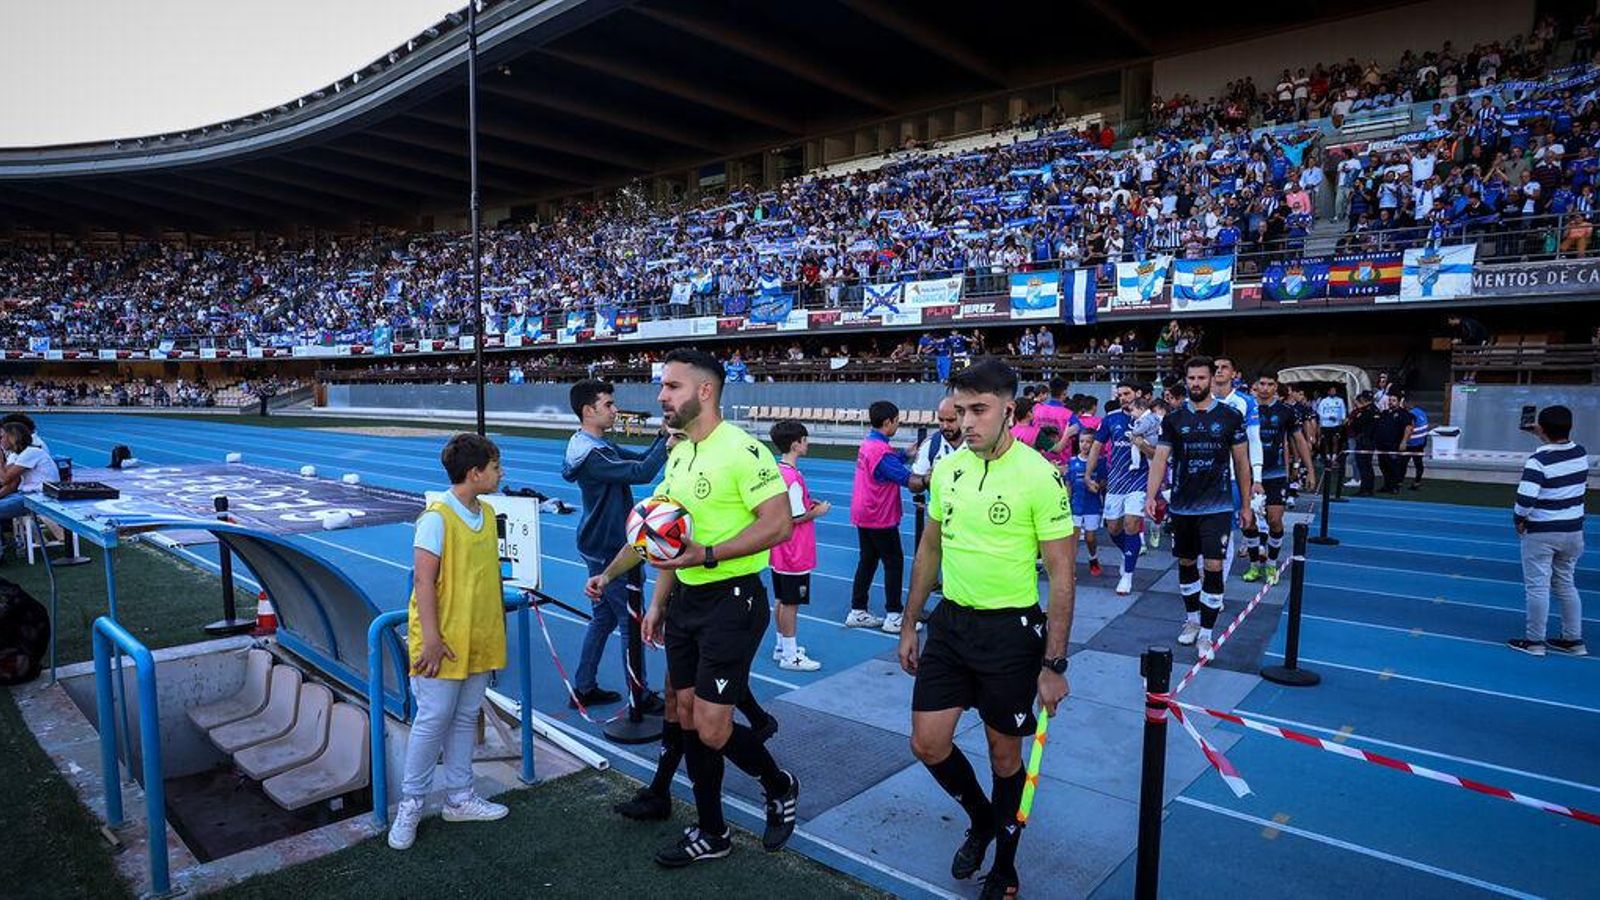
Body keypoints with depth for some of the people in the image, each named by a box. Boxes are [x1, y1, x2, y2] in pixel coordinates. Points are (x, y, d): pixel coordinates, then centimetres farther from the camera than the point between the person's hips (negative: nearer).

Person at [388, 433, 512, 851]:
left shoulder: (487, 513, 8)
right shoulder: (437, 516, -16)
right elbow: (423, 580, -18)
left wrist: (497, 624, 17)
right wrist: (431, 637, -20)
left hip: (479, 639, 7)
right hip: (444, 641, -7)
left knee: (465, 718, 16)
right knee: (433, 719, 2)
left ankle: (459, 797, 28)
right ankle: (410, 805, 18)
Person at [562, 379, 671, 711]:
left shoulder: (601, 444, 8)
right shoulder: (591, 453, -24)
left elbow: (638, 458, 7)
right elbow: (641, 473, -30)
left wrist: (663, 436, -7)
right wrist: (668, 441, -22)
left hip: (602, 547, 10)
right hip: (612, 550, -10)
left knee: (604, 617, 18)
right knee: (632, 621, 2)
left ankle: (583, 689, 28)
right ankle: (641, 698, 14)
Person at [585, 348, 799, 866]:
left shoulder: (742, 449, -17)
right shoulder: (678, 455, 11)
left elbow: (778, 523, -23)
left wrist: (707, 555, -27)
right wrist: (658, 604, 18)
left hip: (732, 600, -8)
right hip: (685, 599, 9)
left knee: (711, 729, -6)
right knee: (688, 717, 13)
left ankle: (779, 787, 25)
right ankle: (711, 833, 31)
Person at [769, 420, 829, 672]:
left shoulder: (778, 471, 6)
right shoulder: (793, 477, -22)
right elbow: (796, 517, -22)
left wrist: (809, 504, 9)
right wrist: (818, 511, -7)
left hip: (780, 552, 9)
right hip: (795, 555, -9)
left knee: (783, 601, 18)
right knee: (791, 603, 1)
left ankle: (782, 647, 30)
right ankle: (790, 656, 11)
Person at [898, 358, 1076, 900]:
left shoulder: (1040, 475, -15)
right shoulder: (946, 469, 1)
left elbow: (1061, 574, -13)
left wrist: (1054, 664, -14)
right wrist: (909, 626, 13)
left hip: (1011, 630, -4)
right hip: (950, 622, 5)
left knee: (1005, 756, 11)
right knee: (928, 744, 6)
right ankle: (980, 819, 38)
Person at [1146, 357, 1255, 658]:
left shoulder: (1230, 416, -1)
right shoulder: (1173, 419, 2)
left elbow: (1241, 462, 4)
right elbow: (1160, 459, -2)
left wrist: (1246, 505, 5)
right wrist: (1151, 495, -16)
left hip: (1217, 507, -2)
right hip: (1181, 506, 2)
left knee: (1214, 567, -7)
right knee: (1186, 564, 14)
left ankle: (1205, 633, 4)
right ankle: (1192, 619, 34)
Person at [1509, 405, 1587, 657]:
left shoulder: (1538, 461, -21)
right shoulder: (1581, 453, -1)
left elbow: (1525, 498, -27)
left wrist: (1518, 520, -10)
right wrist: (1543, 437, 19)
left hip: (1540, 532, -7)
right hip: (1573, 530, 7)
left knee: (1537, 586, 3)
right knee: (1566, 584, 18)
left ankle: (1534, 641, 11)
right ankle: (1573, 640, 25)